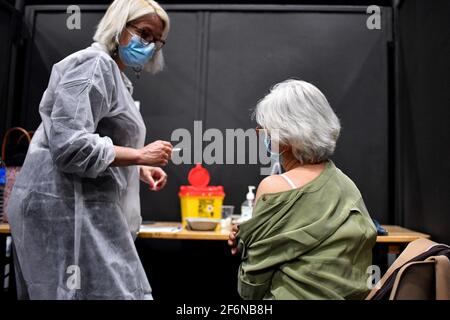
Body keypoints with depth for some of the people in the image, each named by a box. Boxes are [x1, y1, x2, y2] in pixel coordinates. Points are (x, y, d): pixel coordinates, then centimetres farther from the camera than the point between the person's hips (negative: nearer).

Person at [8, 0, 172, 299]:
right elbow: (70, 145, -23)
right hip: (65, 203, -10)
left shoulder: (113, 73, 20)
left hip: (77, 204, 10)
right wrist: (141, 155, -15)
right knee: (103, 289, -6)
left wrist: (139, 168, 12)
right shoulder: (94, 63, -11)